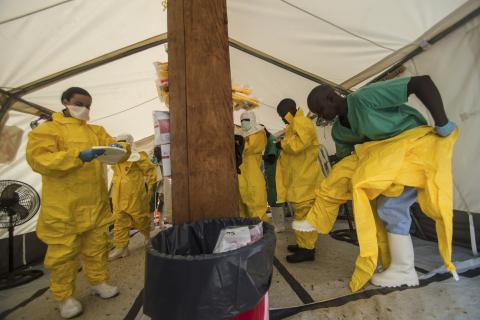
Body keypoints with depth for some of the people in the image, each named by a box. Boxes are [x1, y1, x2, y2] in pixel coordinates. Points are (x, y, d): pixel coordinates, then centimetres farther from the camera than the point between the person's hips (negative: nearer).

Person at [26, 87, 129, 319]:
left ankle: (98, 281, 31)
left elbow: (115, 148, 9)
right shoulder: (46, 130, -1)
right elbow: (38, 160, -14)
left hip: (95, 204, 5)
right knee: (64, 251, 6)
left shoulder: (96, 131, 14)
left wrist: (119, 148, -16)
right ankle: (64, 296, 23)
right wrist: (78, 156, -26)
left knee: (96, 246, 14)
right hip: (64, 208, -4)